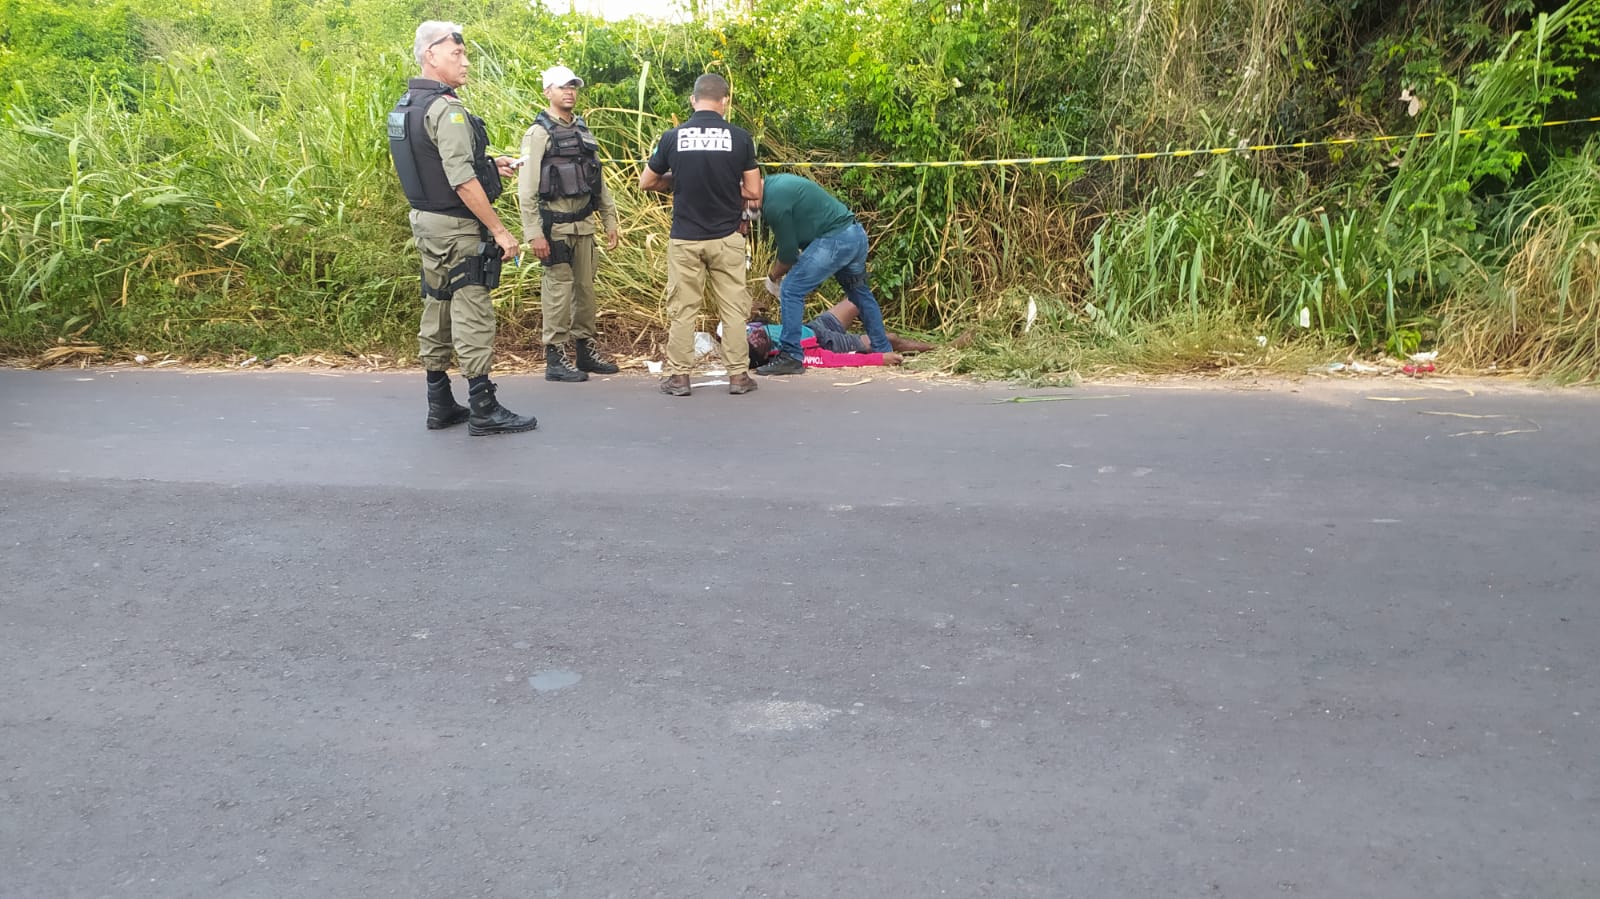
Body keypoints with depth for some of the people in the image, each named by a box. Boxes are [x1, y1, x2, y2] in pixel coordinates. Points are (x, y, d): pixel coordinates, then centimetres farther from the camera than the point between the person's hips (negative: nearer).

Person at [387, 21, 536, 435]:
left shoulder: (405, 106, 11)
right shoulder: (447, 110, -19)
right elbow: (462, 182, -25)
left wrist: (486, 167, 15)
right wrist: (499, 231, -20)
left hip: (425, 219, 10)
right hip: (455, 228, -10)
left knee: (438, 309, 14)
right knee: (472, 315, -5)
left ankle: (440, 405, 20)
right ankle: (483, 410, 0)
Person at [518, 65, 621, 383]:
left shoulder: (583, 131, 15)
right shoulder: (539, 133, -6)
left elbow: (599, 180, 19)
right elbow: (526, 189, -12)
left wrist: (609, 220, 14)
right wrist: (534, 234, -17)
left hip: (584, 223, 6)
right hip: (555, 225, -6)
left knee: (585, 287, 10)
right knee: (559, 288, -6)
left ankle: (585, 350, 20)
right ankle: (555, 359, 1)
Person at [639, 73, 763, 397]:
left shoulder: (673, 137, -2)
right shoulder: (739, 137, -5)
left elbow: (645, 183, 9)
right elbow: (754, 192, -2)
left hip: (685, 238, 1)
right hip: (727, 237, 0)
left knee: (682, 309, 8)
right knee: (733, 307, 7)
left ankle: (678, 376, 11)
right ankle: (738, 374, 11)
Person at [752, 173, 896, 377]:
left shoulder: (774, 203, -15)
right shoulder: (775, 183, 15)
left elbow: (788, 252, -8)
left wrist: (773, 276, 9)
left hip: (835, 240, -10)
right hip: (857, 234, 10)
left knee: (791, 291, -7)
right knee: (860, 293, 25)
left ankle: (790, 357, -7)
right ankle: (883, 350, 37)